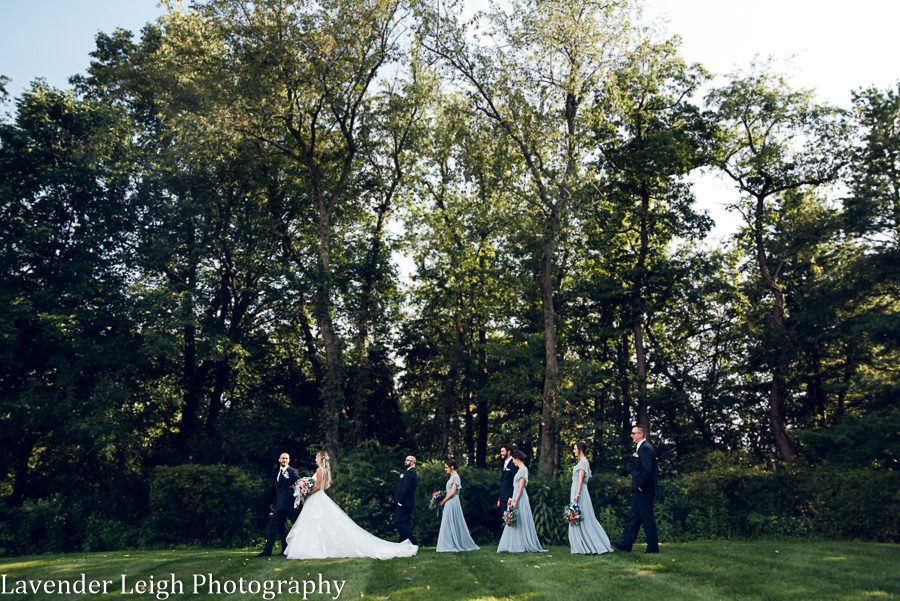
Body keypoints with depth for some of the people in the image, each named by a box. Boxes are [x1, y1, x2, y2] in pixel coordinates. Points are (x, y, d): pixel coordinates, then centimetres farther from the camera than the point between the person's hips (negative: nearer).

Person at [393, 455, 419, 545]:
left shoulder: (409, 472, -13)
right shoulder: (413, 473, 20)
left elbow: (405, 487, -20)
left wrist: (400, 501, -20)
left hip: (403, 503, -11)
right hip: (408, 503, 11)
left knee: (398, 523, -10)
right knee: (405, 524, 13)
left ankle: (413, 542, -11)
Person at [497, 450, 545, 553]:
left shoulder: (523, 469, -13)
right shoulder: (520, 469, 15)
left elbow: (521, 487, -17)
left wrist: (516, 501, -19)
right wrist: (512, 499, 19)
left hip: (520, 498, -9)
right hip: (516, 497, 9)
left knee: (521, 522, -4)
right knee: (515, 523, 9)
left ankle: (523, 546, 2)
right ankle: (515, 545, 11)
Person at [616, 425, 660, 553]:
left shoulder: (646, 448, -17)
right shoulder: (641, 447, 15)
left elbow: (647, 469, -27)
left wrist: (640, 485, -18)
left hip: (644, 490, -11)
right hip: (640, 490, 11)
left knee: (647, 518, -1)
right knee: (633, 517, 12)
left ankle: (653, 547, 8)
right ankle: (626, 544, 17)